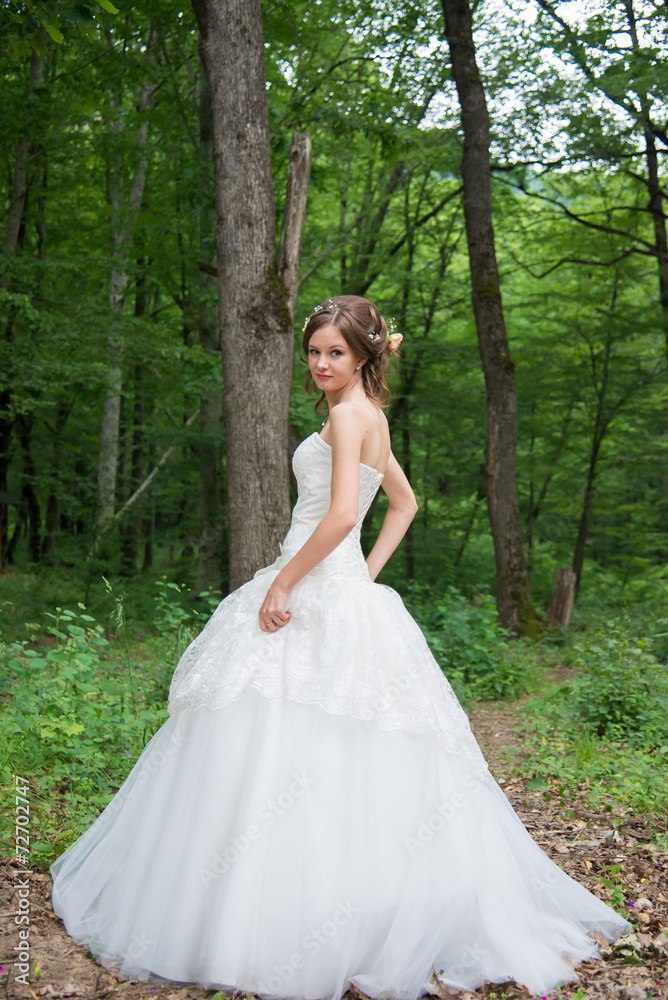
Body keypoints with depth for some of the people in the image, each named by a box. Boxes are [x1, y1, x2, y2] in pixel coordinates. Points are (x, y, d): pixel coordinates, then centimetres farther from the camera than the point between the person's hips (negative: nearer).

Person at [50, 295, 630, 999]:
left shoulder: (348, 414, -12)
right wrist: (370, 571, 18)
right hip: (346, 593, 10)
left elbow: (341, 515, -24)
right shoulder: (370, 417, 17)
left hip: (318, 598, -10)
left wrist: (282, 582, -16)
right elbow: (404, 504, 26)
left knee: (277, 746, -6)